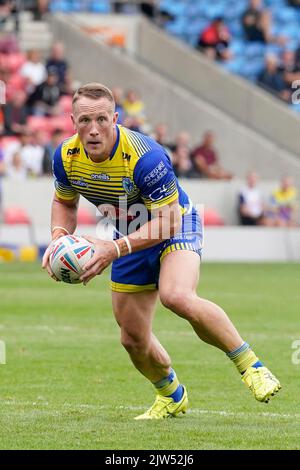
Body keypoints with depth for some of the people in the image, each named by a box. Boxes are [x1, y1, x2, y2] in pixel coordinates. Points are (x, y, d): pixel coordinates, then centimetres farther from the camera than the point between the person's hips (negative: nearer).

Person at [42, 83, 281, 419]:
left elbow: (167, 221, -29)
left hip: (176, 226, -6)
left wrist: (115, 249, -39)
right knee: (133, 339, 8)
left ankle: (250, 366, -22)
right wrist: (59, 236, -16)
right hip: (130, 234, 6)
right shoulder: (66, 157, -15)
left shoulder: (145, 157, -33)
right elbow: (64, 202, 5)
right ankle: (172, 397, 39)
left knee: (177, 296, -36)